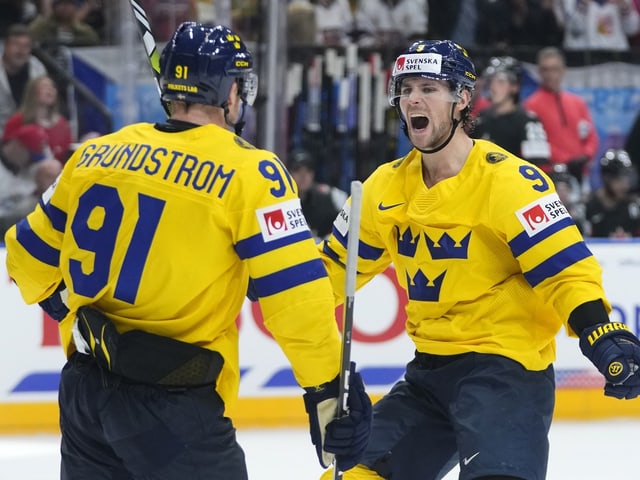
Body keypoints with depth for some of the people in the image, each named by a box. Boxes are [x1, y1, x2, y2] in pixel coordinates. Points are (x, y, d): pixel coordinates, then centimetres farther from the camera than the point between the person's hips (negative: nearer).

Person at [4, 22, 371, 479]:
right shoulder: (248, 172, -9)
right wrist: (330, 388, -8)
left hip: (84, 389, 6)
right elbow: (294, 293, -14)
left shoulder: (96, 155, 7)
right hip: (173, 406, -6)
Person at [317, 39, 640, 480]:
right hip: (429, 372, 8)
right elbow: (339, 263, 17)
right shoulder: (389, 186, 6)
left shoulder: (507, 179, -14)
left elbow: (566, 269, -17)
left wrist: (603, 336, -31)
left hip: (505, 368, -7)